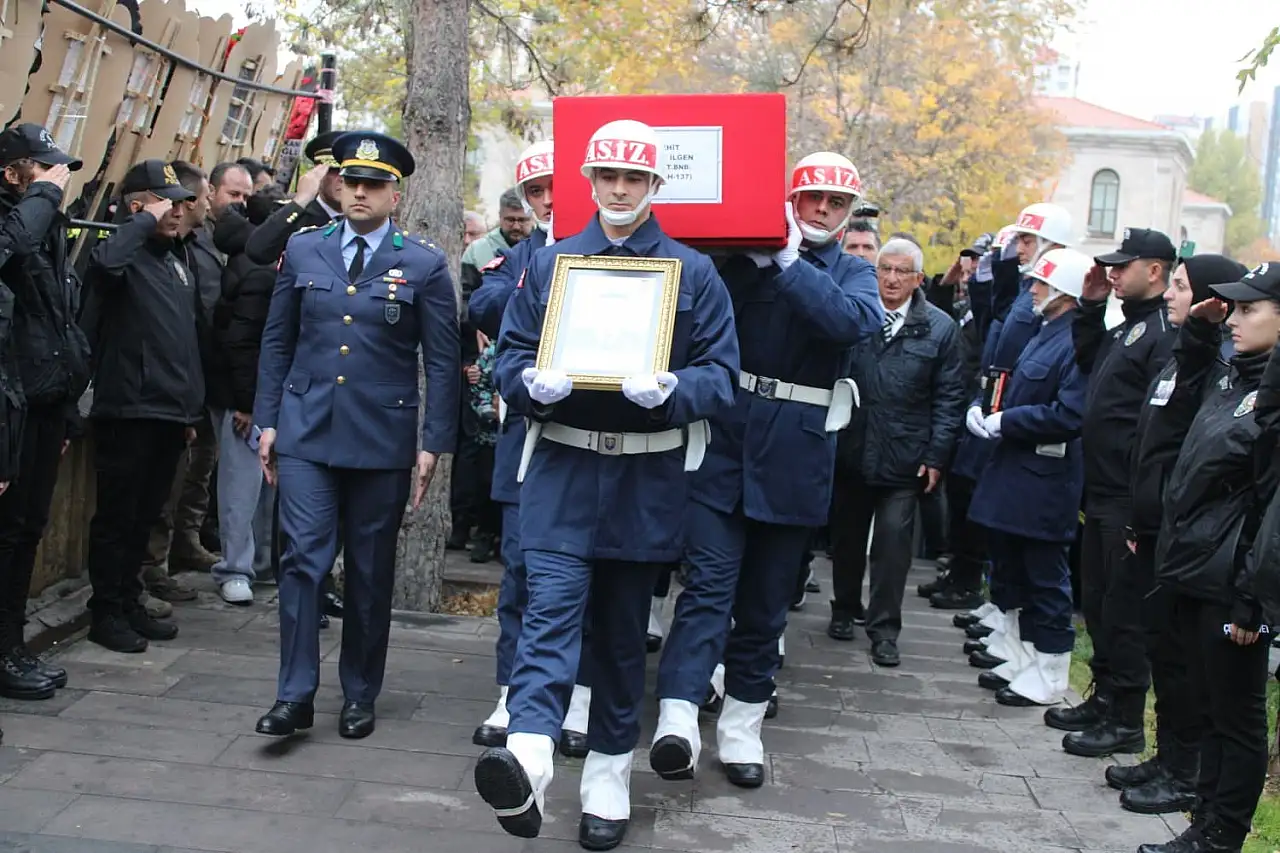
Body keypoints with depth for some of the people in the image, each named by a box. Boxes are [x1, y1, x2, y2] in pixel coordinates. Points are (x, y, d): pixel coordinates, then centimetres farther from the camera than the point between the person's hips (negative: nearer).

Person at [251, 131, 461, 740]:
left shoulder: (425, 265, -1)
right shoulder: (303, 250, 6)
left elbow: (442, 362, -1)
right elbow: (277, 342, 11)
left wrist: (434, 443, -6)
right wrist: (267, 420, 6)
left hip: (383, 438, -1)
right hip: (306, 431, 1)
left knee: (371, 572, 8)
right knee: (303, 559, -5)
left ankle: (359, 696, 22)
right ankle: (295, 695, 5)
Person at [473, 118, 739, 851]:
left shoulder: (694, 272, 3)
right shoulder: (551, 263, 8)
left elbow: (722, 373, -1)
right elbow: (511, 356, 6)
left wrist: (671, 390, -22)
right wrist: (533, 383, -17)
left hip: (648, 476, 0)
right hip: (563, 467, 0)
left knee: (624, 626, 10)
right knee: (552, 608, -16)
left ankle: (610, 775, 22)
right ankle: (528, 759, -29)